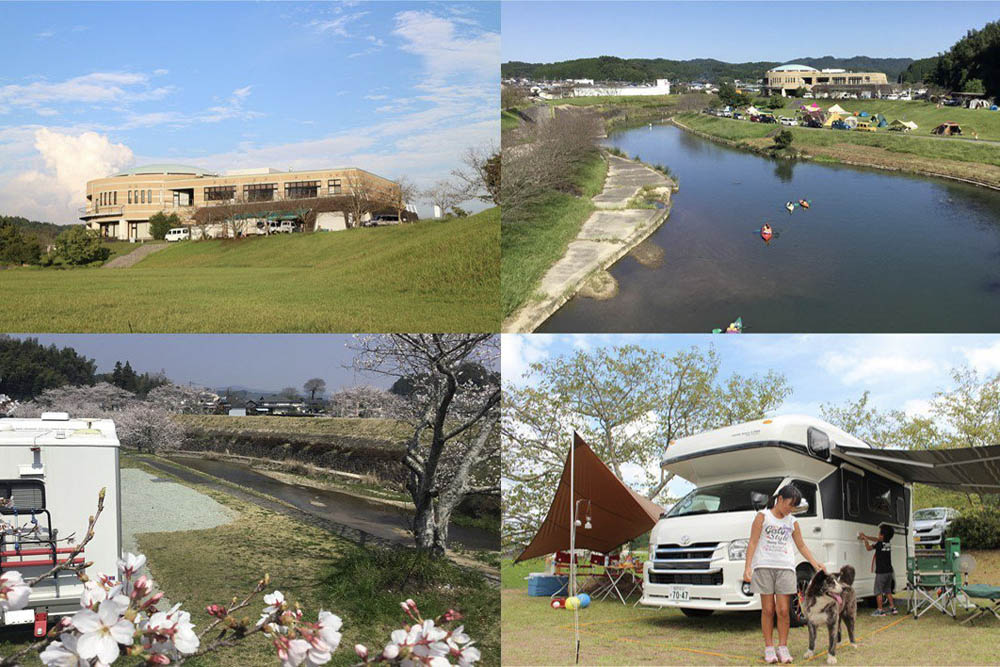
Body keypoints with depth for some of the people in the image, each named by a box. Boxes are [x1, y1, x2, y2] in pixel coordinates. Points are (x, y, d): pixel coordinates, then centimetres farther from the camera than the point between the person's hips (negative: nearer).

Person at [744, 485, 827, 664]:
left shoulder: (792, 522, 14)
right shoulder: (763, 516, 3)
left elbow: (801, 546, 21)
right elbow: (753, 543, 0)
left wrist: (815, 563, 9)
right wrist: (747, 567, -8)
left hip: (785, 568, 3)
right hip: (764, 566, -3)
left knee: (783, 610, -2)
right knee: (768, 609, 0)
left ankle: (783, 647, 7)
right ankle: (769, 648, 6)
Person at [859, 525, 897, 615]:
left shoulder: (879, 544, -14)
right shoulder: (888, 544, 7)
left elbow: (868, 548, 0)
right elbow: (876, 539, 23)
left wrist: (865, 539, 15)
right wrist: (865, 536, 30)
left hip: (881, 572, -7)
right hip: (889, 572, 7)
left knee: (878, 592, 0)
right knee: (888, 591, 19)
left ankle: (880, 610, 0)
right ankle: (893, 608, 19)